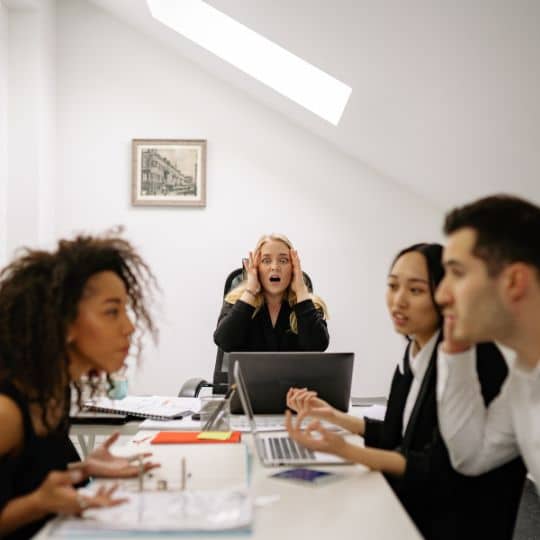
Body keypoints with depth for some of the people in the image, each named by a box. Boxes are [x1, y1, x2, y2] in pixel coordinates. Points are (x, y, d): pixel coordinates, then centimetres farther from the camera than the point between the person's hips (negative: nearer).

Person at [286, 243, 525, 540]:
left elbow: (443, 469, -24)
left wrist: (345, 450, -33)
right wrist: (332, 416, 8)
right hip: (415, 510, 7)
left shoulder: (474, 360, -22)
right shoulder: (415, 351, 4)